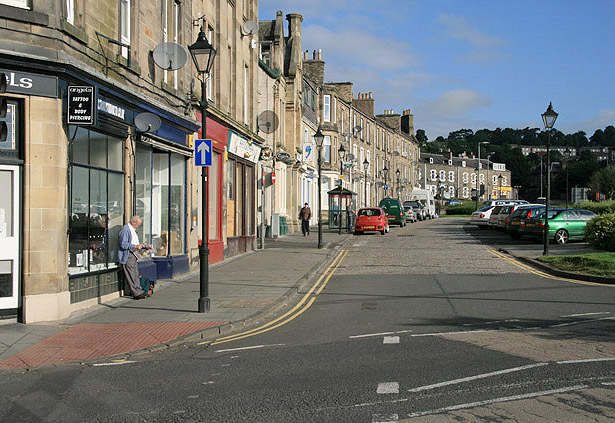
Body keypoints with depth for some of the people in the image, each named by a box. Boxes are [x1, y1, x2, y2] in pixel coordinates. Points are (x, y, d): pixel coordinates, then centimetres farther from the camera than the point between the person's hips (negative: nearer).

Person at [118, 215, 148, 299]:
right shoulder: (125, 229, -15)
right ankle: (137, 293, -2)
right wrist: (135, 246, -24)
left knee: (136, 275, 11)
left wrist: (140, 245, 13)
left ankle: (139, 291, 15)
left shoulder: (133, 229, 17)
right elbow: (123, 245, -21)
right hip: (127, 256, -10)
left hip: (133, 255, 10)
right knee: (131, 276, -5)